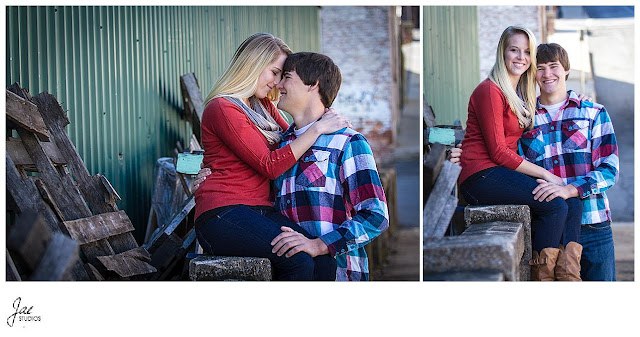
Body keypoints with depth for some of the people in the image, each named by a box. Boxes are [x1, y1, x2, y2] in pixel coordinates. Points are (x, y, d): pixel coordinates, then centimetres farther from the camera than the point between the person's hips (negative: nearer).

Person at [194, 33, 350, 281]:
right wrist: (316, 129, -9)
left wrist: (332, 123, 12)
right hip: (222, 215, -8)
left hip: (261, 211, 8)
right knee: (299, 261, -31)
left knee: (323, 260, -21)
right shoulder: (223, 109, -6)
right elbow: (270, 165, -11)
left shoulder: (263, 106, 23)